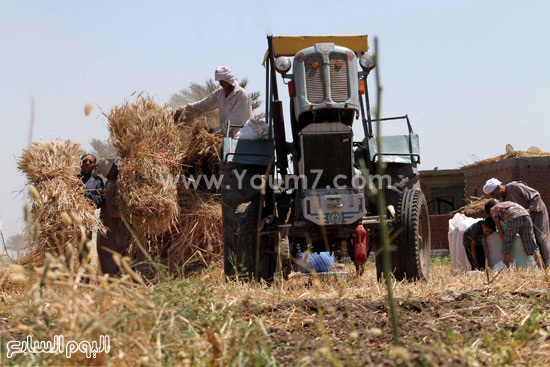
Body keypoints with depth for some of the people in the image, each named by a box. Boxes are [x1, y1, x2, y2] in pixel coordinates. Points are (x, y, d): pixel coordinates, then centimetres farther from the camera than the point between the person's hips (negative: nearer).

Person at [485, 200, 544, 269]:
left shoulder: (493, 209, 26)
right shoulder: (508, 203, 43)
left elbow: (499, 228, 15)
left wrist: (504, 242, 18)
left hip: (514, 219, -5)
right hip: (526, 217, 5)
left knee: (506, 247, 10)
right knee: (533, 247, 6)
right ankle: (541, 270, -7)